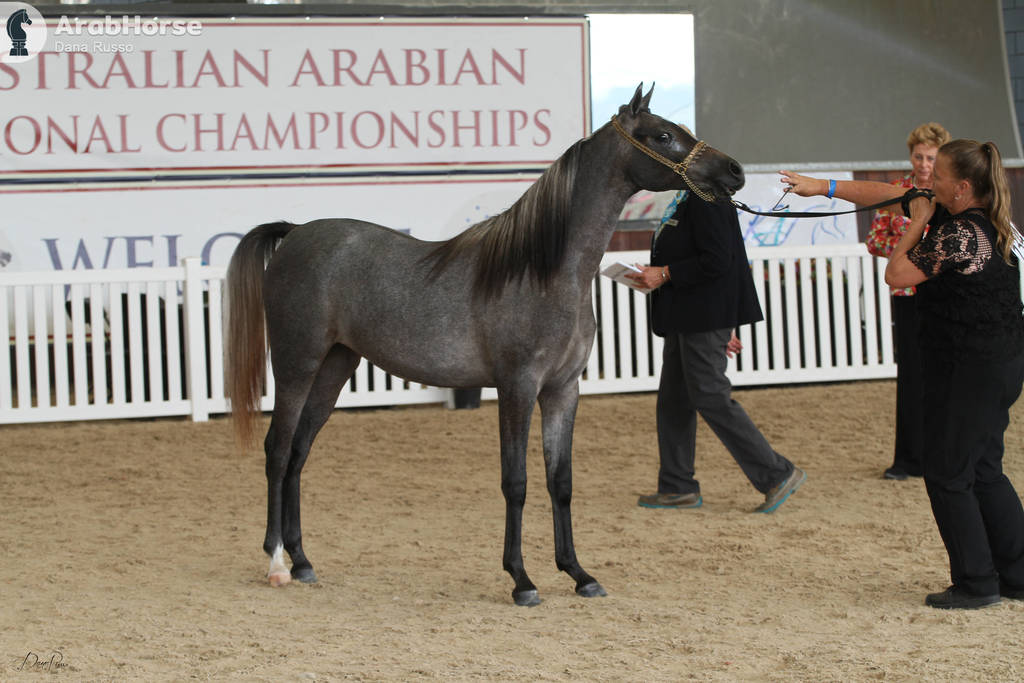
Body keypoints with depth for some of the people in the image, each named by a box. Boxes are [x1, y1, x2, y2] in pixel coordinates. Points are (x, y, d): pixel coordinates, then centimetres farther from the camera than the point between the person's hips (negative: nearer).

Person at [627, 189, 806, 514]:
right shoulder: (687, 197, 14)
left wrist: (665, 274, -18)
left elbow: (717, 262, -25)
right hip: (685, 320, 11)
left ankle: (777, 474, -3)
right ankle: (677, 488, 19)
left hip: (705, 317, -11)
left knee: (710, 398, -9)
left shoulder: (706, 199, -18)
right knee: (673, 400, 12)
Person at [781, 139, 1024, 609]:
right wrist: (824, 187, 17)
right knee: (983, 473, 16)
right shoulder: (960, 216, 8)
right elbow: (891, 195, 15)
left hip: (970, 370, -10)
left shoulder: (960, 236, -21)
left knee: (948, 475, 0)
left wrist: (917, 223, -5)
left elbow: (896, 274, -15)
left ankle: (976, 584, 5)